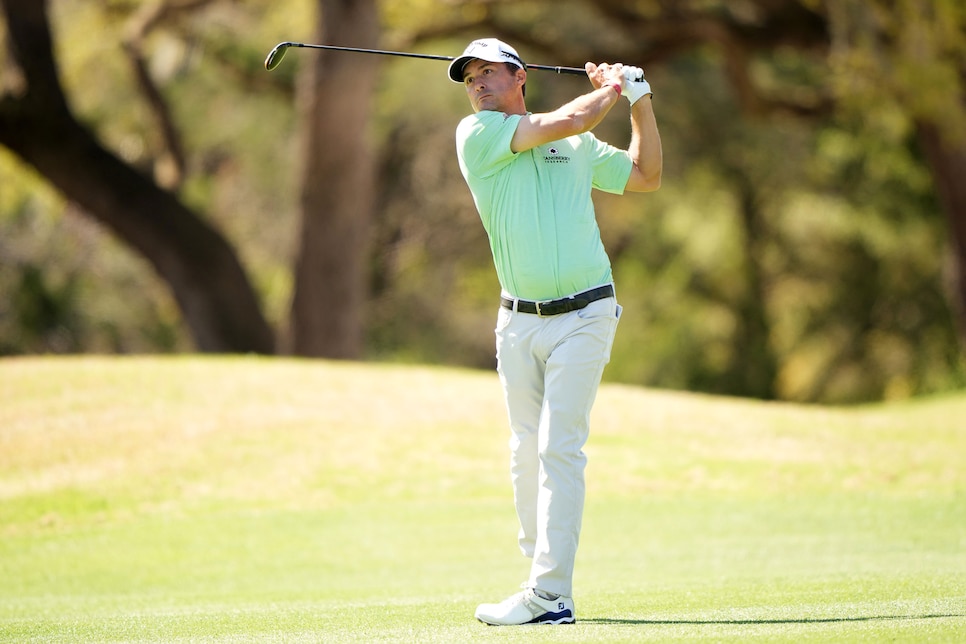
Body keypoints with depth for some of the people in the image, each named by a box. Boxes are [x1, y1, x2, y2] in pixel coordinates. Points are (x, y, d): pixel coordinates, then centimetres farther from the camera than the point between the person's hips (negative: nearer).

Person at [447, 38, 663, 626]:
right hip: (519, 320, 1)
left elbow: (647, 176, 25)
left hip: (583, 316, -1)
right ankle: (544, 573, 15)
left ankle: (550, 596, -17)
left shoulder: (580, 149, 11)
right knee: (528, 451, 4)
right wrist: (610, 90, 8)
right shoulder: (477, 134, 1)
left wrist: (640, 99, 19)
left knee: (559, 448, -11)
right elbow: (566, 122, -9)